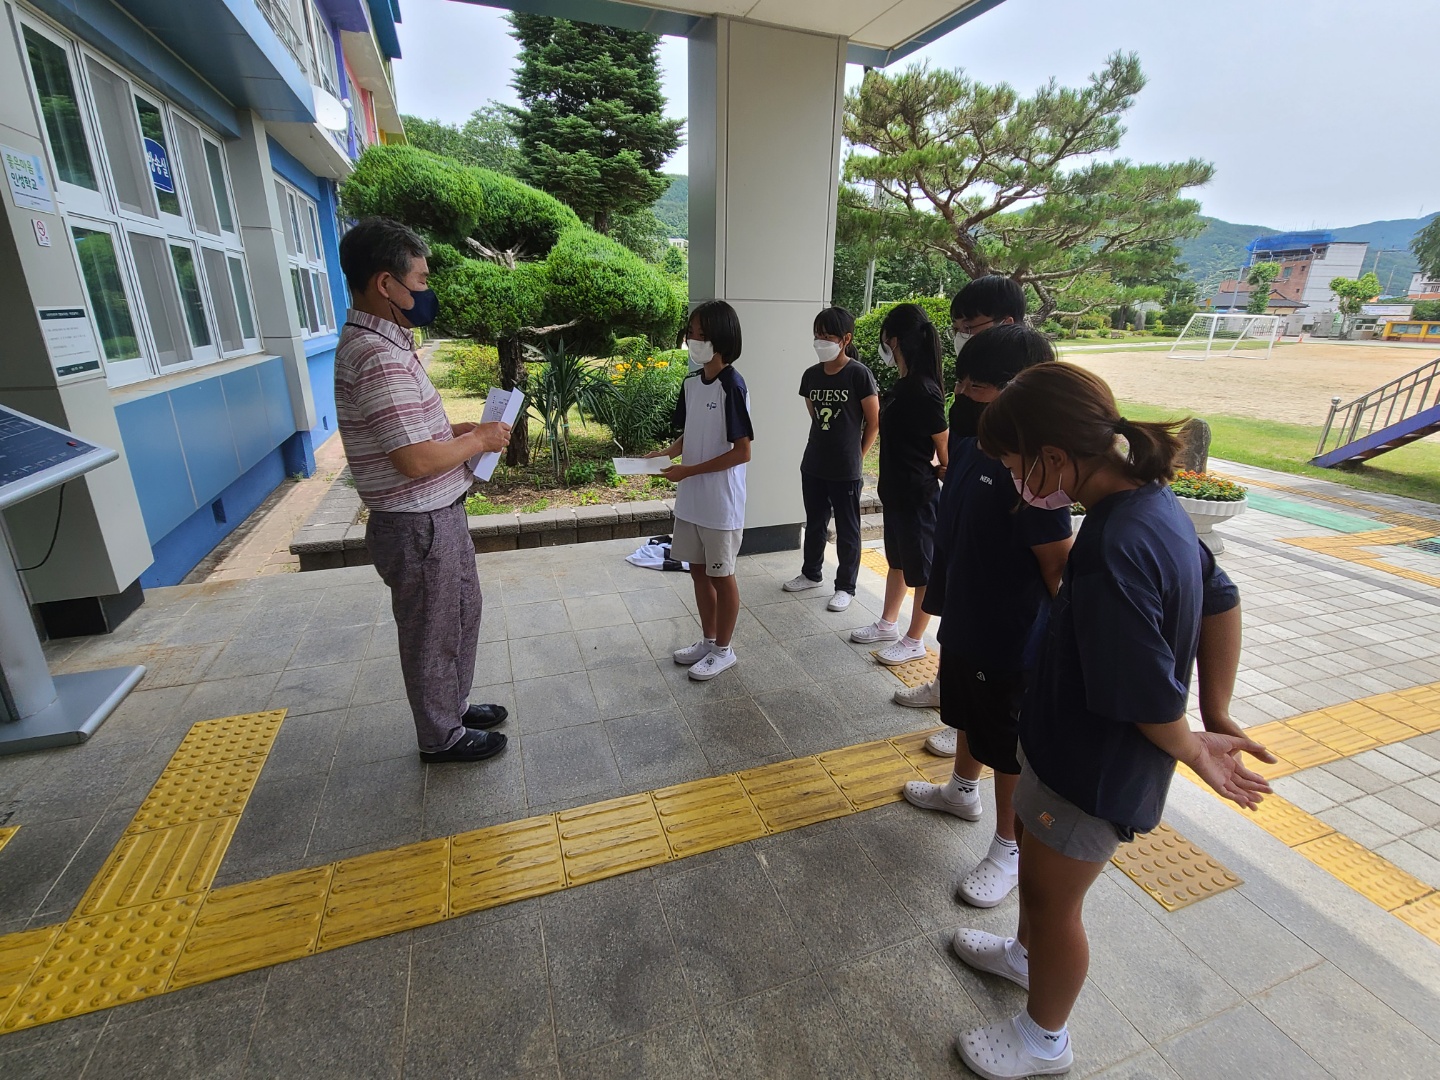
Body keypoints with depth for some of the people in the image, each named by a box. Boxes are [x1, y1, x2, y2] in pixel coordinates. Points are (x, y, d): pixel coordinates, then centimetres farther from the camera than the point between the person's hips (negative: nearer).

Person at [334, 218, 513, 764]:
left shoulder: (379, 342, 9)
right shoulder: (378, 356, -24)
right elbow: (416, 460, -29)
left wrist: (460, 429, 7)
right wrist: (478, 441, -14)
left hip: (440, 515, 10)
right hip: (419, 527, -10)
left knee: (462, 612, 24)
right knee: (433, 633, 9)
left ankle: (454, 706, 44)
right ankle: (442, 737, 31)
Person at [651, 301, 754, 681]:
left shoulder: (732, 388, -18)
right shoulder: (691, 383, 6)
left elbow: (742, 452, -20)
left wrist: (689, 471, -21)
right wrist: (664, 454, -3)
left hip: (720, 502, -7)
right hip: (690, 498, 8)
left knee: (721, 574, 7)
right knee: (698, 570, 17)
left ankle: (723, 650, 25)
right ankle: (708, 640, 35)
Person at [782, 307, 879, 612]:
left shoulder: (859, 374, -12)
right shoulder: (811, 375, 3)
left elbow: (874, 422, -6)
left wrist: (856, 454, -1)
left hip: (845, 470, -5)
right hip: (812, 465, 6)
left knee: (847, 530, 8)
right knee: (814, 524, 20)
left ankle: (845, 587, 22)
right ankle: (811, 574, 38)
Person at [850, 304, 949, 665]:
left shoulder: (922, 391, -22)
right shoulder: (904, 384, 6)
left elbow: (945, 446, -14)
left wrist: (938, 472, 1)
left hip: (917, 495, -9)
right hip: (896, 489, 9)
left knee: (920, 567, 6)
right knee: (897, 559, 21)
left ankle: (914, 640, 22)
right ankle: (888, 624, 38)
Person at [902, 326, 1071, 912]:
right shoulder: (970, 442, 0)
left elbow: (1059, 565, -22)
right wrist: (941, 592, 18)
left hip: (1010, 637, -8)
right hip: (964, 618, 9)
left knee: (1008, 746, 11)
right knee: (966, 714, 28)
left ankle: (1009, 850, 33)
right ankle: (962, 789, 54)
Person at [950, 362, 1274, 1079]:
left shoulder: (1114, 550, -36)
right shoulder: (1149, 497, -6)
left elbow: (1149, 697, -28)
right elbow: (1217, 596, 8)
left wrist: (1193, 750, -7)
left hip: (1093, 769, -8)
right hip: (1072, 742, 9)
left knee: (1051, 897, 16)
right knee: (1037, 859, 30)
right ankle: (1026, 953, 58)